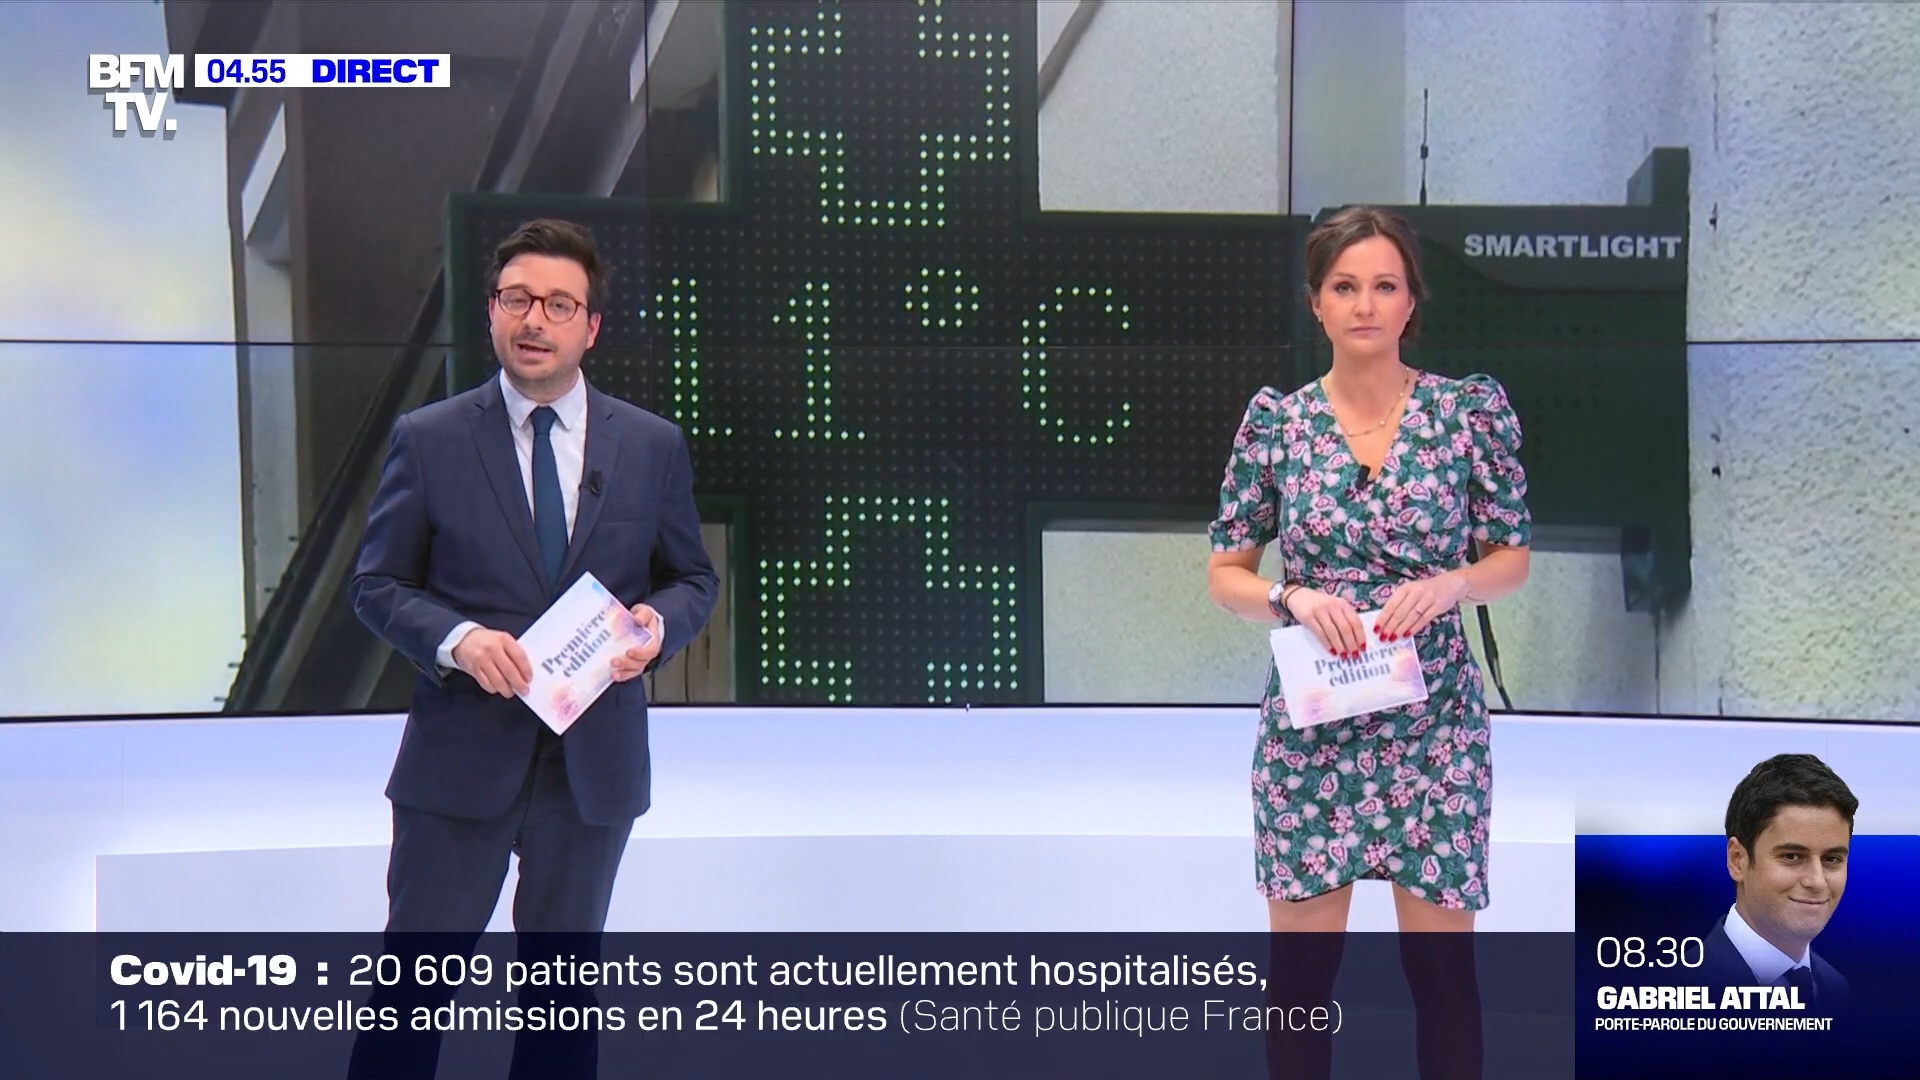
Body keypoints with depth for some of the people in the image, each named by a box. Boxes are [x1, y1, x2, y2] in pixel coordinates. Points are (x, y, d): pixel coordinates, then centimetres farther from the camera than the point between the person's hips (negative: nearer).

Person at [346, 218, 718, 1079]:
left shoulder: (652, 445, 3)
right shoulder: (428, 439, -1)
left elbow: (693, 578, 11)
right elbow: (378, 584, 1)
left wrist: (657, 622, -12)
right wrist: (456, 639, -18)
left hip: (596, 758, 2)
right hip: (461, 755, -2)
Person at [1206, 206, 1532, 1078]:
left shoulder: (1472, 409, -2)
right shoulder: (1275, 421, -1)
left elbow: (1512, 557, 5)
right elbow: (1225, 575, 3)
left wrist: (1451, 583, -15)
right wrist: (1292, 596, -16)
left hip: (1435, 720, 0)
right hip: (1308, 720, 1)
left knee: (1441, 969, 7)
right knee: (1301, 968, 8)